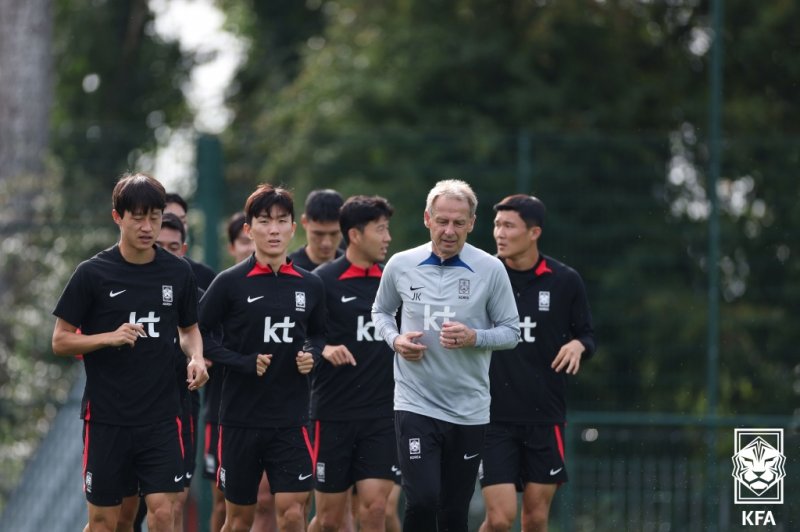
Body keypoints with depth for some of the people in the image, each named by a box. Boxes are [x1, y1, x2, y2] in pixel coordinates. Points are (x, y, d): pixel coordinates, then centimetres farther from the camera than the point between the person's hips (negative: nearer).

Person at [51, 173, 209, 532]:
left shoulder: (178, 273, 3)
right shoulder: (92, 273, -6)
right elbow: (60, 341, -3)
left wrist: (196, 357, -4)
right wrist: (111, 337, -19)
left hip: (161, 417, 2)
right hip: (106, 417, -2)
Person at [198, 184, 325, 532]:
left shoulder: (310, 286, 5)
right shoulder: (231, 282, -5)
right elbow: (198, 334, -4)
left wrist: (312, 356, -2)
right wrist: (244, 363, -16)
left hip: (291, 418, 2)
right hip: (240, 418, -2)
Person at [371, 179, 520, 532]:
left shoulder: (490, 270, -2)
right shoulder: (400, 266, 2)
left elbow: (511, 331, 3)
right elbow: (381, 311, 18)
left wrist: (474, 337, -16)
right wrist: (395, 339, -3)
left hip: (469, 409, 1)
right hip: (415, 404, -1)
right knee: (422, 501, -16)